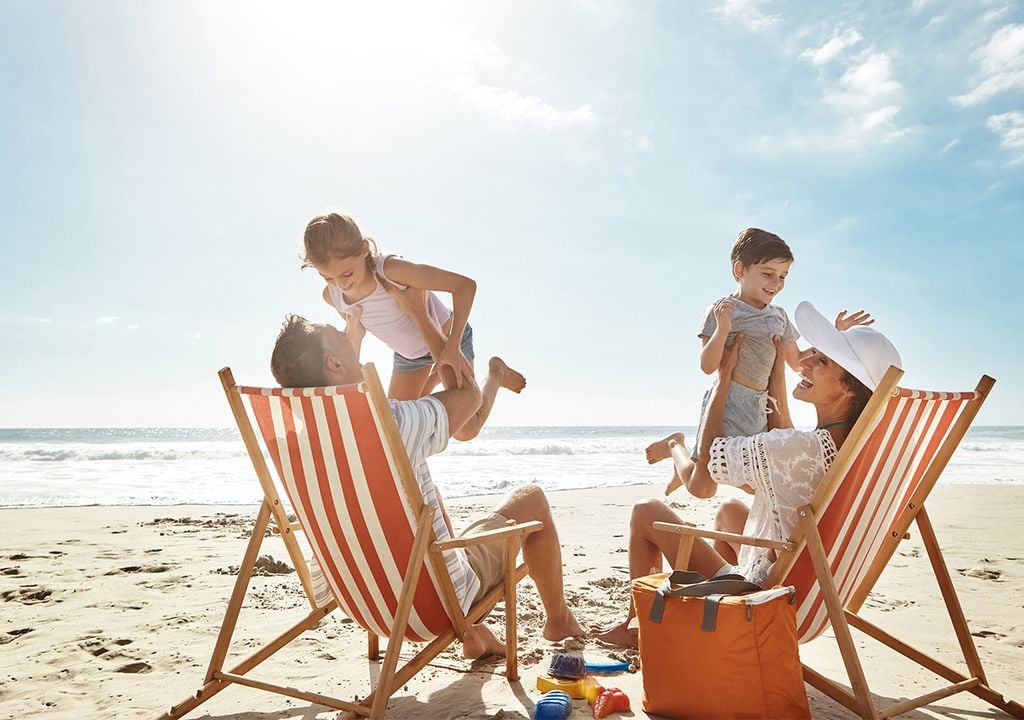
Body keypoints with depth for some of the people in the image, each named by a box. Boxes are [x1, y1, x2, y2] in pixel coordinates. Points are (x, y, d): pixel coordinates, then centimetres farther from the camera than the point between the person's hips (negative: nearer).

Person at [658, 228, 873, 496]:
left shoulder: (779, 316, 14)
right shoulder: (722, 311, -7)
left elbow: (798, 363, 21)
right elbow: (708, 366, -13)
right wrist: (722, 329, -27)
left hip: (759, 407, 7)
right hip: (728, 402, -7)